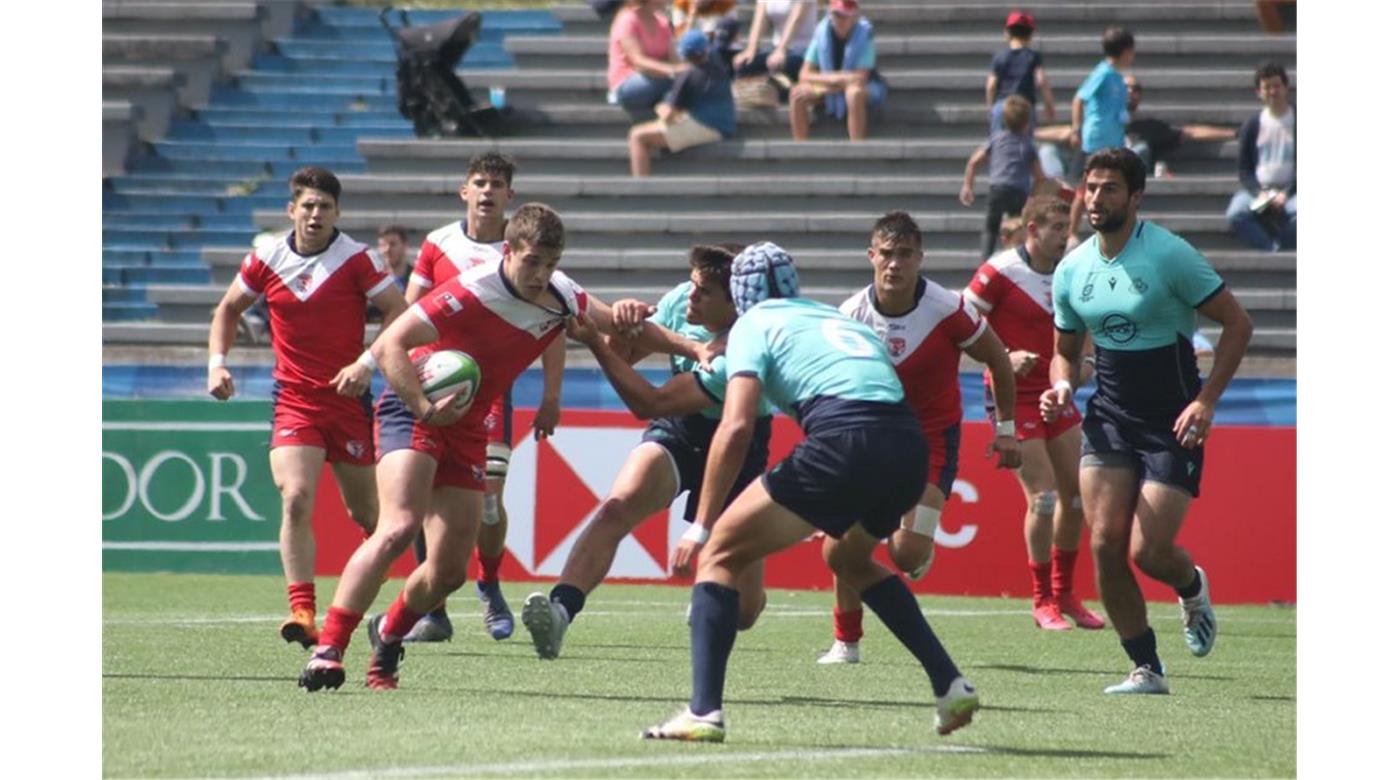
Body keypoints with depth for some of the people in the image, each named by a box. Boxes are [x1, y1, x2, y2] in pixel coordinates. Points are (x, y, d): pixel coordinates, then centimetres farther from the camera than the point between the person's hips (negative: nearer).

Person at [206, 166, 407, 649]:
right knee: (296, 500, -20)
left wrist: (367, 363, -21)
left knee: (364, 513, 11)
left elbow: (399, 313, -8)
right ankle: (302, 612, -24)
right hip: (293, 400, 1)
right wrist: (217, 363, 2)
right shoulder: (267, 258, 0)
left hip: (347, 399, -1)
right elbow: (228, 309, 16)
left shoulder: (356, 259, -8)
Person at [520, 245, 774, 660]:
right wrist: (622, 325, -20)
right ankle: (560, 608, -42)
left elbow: (650, 404, -32)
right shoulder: (680, 301, -13)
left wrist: (595, 342, -34)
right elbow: (625, 356, 2)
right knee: (618, 505, -30)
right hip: (677, 428, 4)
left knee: (740, 613, -1)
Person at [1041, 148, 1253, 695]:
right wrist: (1062, 388, -6)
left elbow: (1237, 324, -8)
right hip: (1109, 418, 5)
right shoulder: (1072, 270, 4)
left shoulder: (1170, 256, -13)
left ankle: (1192, 588, 25)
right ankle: (1146, 668, 2)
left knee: (1148, 551, -12)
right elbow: (1065, 349, 18)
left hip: (1172, 423, -5)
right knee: (1105, 545, -10)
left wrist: (1206, 400, -16)